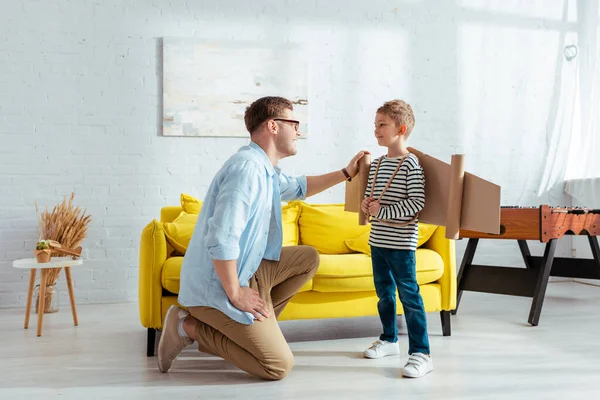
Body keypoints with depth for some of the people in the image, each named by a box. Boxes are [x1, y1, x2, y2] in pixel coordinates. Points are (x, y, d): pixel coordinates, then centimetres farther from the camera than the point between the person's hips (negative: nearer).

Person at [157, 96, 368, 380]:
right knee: (279, 366, -12)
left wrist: (346, 173, 28)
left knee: (308, 258, 16)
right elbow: (221, 240, -30)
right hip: (218, 286, -10)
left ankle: (252, 326, 10)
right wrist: (235, 294, -21)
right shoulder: (248, 167, -22)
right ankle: (189, 326, -2)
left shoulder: (265, 169, 11)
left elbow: (297, 188, 33)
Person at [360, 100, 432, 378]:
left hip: (401, 243, -7)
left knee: (409, 295, -5)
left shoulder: (411, 164, -12)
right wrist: (366, 205, -3)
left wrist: (382, 211, -18)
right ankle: (389, 339, 34)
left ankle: (421, 353, 0)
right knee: (384, 292, 18)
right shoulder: (376, 164, 11)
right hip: (377, 240, 7)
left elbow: (417, 203, -18)